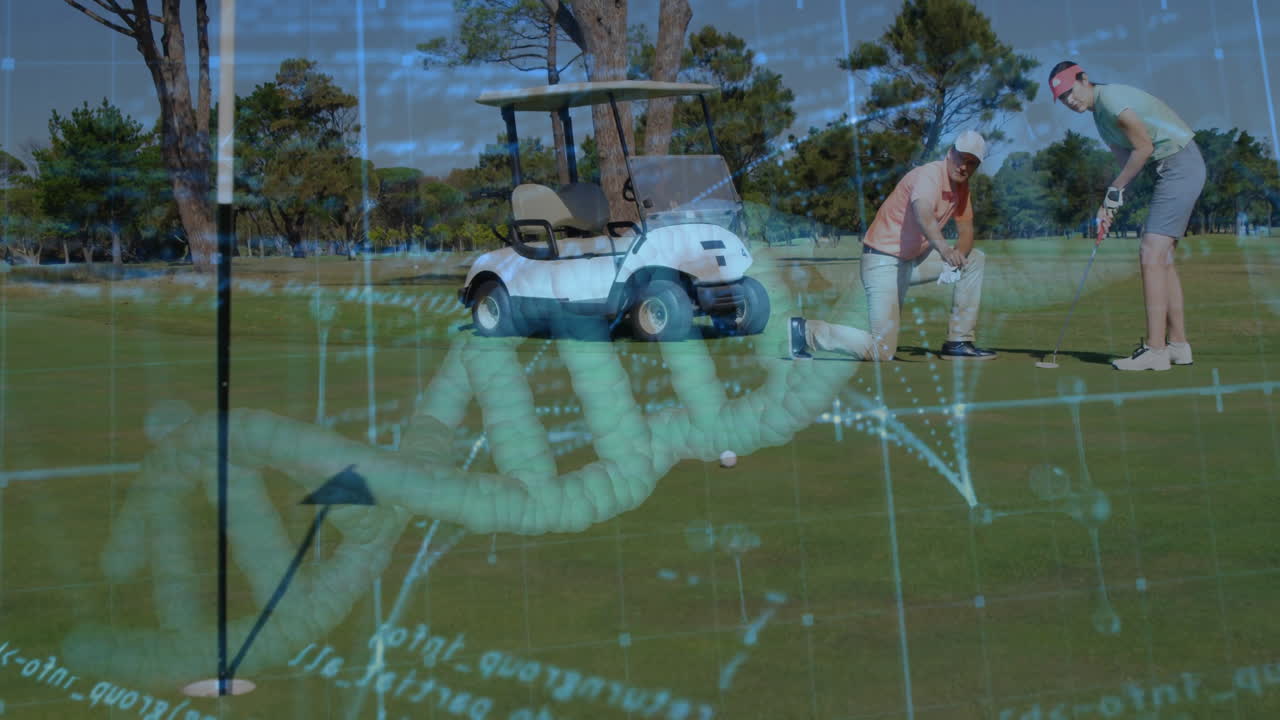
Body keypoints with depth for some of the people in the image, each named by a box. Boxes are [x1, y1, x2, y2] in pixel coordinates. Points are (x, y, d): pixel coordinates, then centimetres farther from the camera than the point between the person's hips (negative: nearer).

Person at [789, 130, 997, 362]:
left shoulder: (961, 185, 8)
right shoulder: (930, 175, -19)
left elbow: (966, 230, 10)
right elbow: (922, 213, -40)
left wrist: (958, 254, -14)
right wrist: (944, 248, -59)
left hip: (913, 259, 9)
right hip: (884, 261, -9)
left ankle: (958, 342, 8)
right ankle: (807, 331, -1)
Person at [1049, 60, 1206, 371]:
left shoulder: (1111, 97, -15)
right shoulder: (1099, 113, 15)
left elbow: (1143, 148, -15)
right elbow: (1127, 161, 14)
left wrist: (1115, 189, -7)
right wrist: (1109, 205, 3)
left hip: (1181, 165, -10)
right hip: (1173, 170, 10)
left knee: (1152, 254, -16)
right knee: (1161, 257, 10)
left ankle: (1155, 349, -19)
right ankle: (1178, 345, 15)